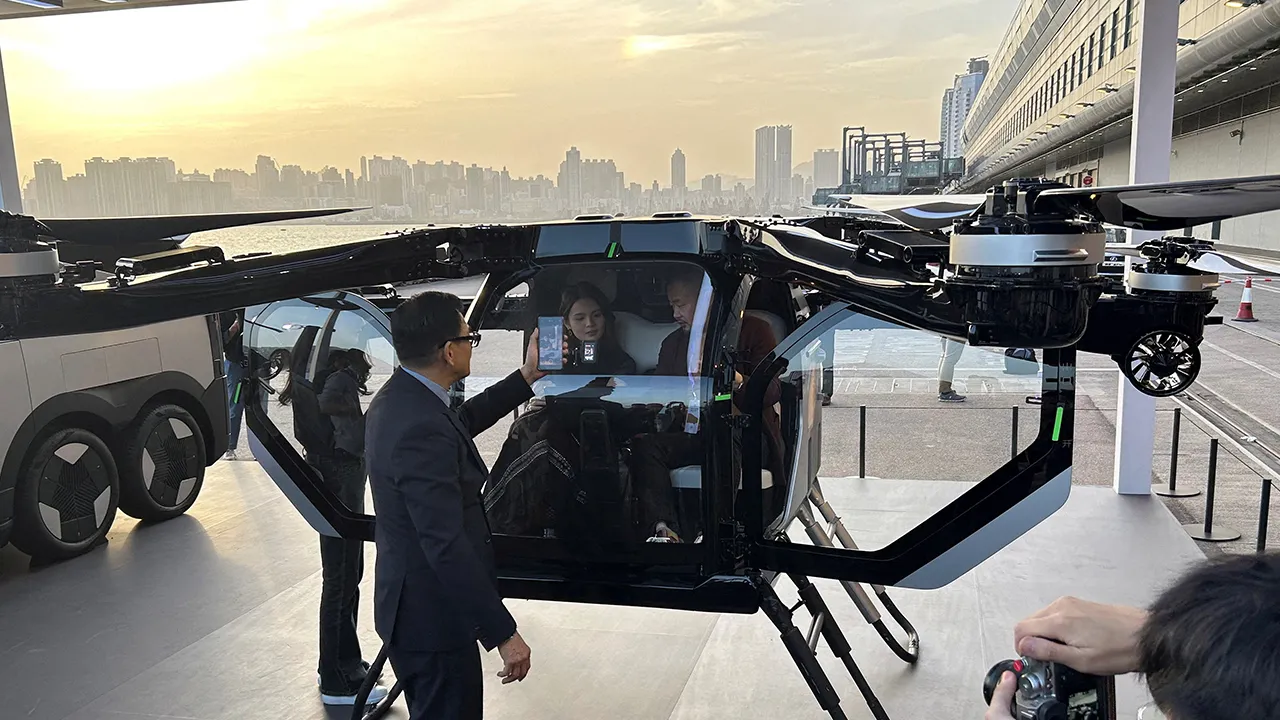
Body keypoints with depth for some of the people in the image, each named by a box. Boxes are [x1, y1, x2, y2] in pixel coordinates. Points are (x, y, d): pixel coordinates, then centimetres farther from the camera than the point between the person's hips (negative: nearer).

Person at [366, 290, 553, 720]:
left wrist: (526, 378, 19)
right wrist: (503, 633, -26)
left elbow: (461, 422, 20)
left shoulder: (398, 396, 1)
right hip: (433, 618, -10)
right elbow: (447, 546, -31)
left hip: (412, 604, 10)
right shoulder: (421, 428, -30)